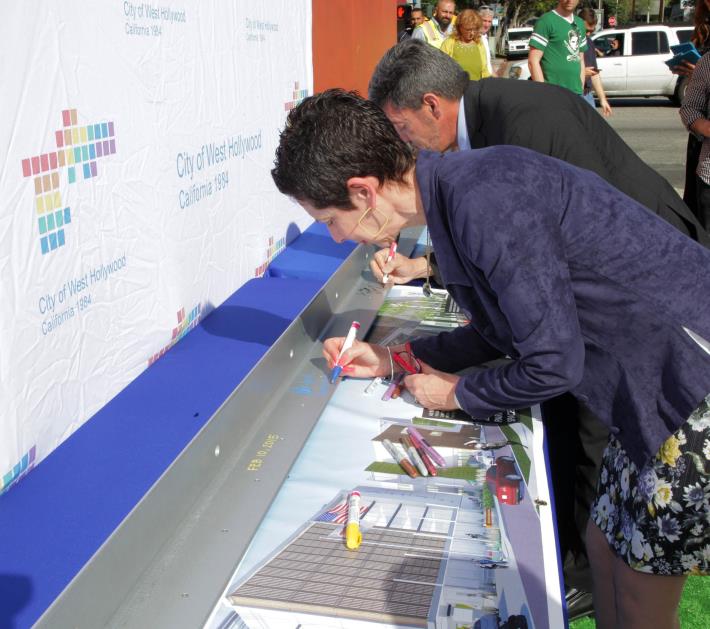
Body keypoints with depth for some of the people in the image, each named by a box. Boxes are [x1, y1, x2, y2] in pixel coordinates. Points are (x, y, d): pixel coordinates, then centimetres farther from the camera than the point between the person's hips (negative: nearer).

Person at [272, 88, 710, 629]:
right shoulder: (458, 190, 5)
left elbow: (554, 362, -21)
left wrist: (457, 394, -3)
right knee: (606, 544, 20)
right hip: (656, 385, 9)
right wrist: (391, 359, 16)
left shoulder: (485, 203, -27)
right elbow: (507, 331, 17)